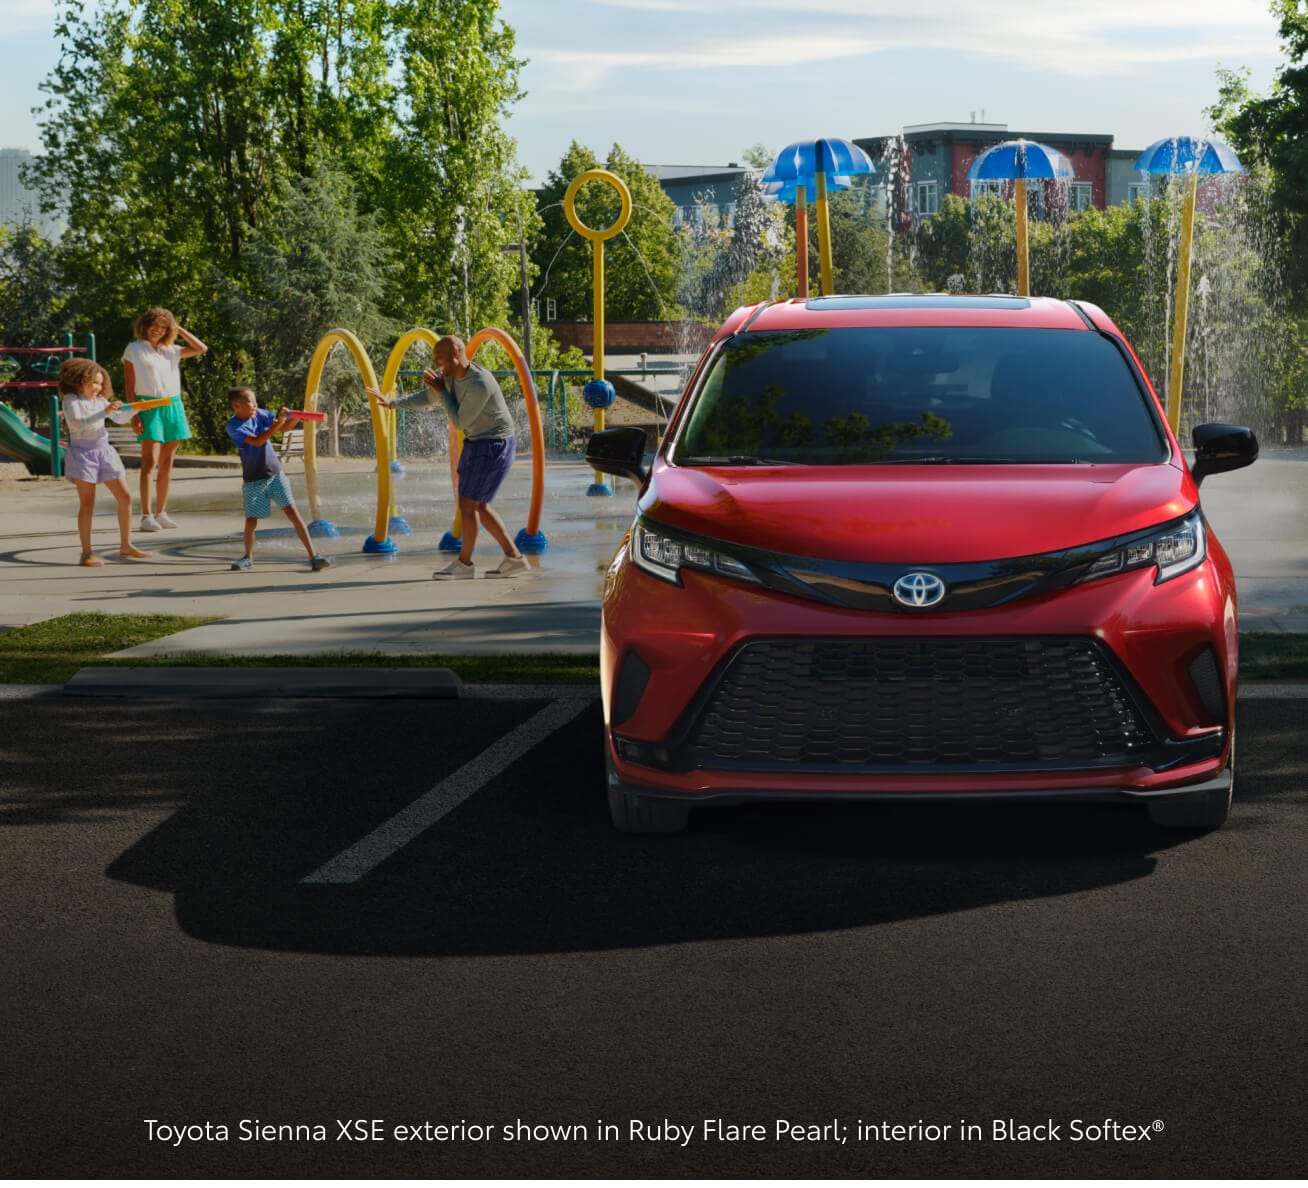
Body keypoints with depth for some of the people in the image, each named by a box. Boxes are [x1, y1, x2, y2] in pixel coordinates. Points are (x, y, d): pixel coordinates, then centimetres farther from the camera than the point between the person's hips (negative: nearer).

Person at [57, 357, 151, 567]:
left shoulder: (100, 400, 11)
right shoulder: (71, 400, -8)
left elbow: (120, 418, 17)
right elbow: (77, 423, -24)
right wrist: (104, 412, -30)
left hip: (104, 451, 7)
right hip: (82, 453, -7)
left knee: (125, 497, 5)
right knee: (87, 503, -7)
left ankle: (125, 546, 16)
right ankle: (86, 553, -3)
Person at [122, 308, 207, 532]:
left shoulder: (171, 351, 15)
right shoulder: (134, 350, 2)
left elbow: (201, 349, 16)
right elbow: (129, 384, -3)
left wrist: (179, 329, 12)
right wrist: (135, 415, -11)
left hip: (173, 407, 6)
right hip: (149, 406, -6)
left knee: (167, 463, 7)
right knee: (150, 461, -13)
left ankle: (161, 513, 14)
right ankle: (146, 516, -16)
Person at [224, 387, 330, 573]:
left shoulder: (259, 414, 0)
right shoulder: (234, 426, -15)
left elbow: (282, 427, 6)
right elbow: (257, 441, -26)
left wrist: (295, 417, -13)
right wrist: (277, 423, -31)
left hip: (275, 473, 3)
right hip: (254, 479, -3)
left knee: (292, 511, -8)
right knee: (251, 519, 7)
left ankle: (313, 557, -13)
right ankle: (248, 558, 33)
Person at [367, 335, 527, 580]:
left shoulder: (480, 384, -27)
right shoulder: (450, 374, 1)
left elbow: (460, 422, -18)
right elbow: (428, 397, 17)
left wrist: (442, 391, -15)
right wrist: (391, 403, 12)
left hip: (494, 446, -9)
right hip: (477, 443, 9)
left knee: (468, 504, -4)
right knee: (478, 506, 11)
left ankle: (464, 562, 9)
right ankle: (513, 557, 14)